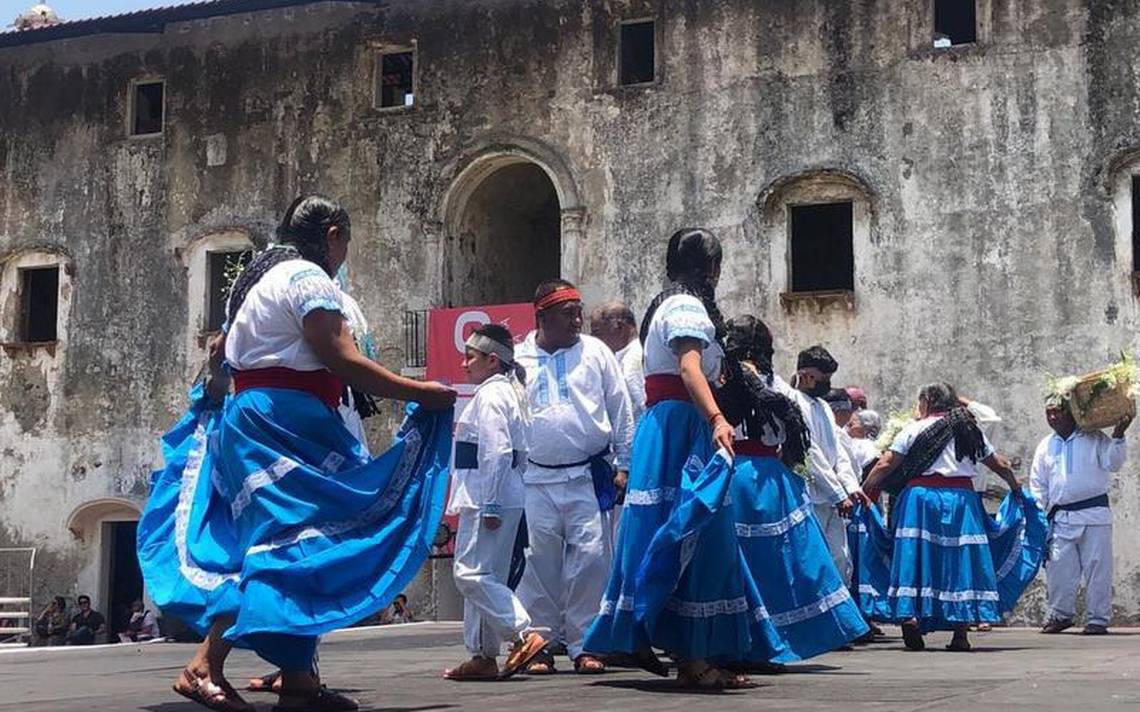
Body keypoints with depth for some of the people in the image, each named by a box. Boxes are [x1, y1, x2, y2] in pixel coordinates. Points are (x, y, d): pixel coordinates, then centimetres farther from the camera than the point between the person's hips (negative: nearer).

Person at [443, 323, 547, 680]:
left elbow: (497, 452, -20)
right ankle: (482, 656, 16)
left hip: (489, 499, -10)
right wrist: (490, 502, 19)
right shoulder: (509, 392, 18)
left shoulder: (490, 395, -12)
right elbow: (519, 454, 20)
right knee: (483, 576, 12)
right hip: (493, 499, 11)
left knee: (471, 573, -11)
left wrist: (490, 505, -21)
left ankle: (523, 635, -15)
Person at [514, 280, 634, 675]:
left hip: (589, 477, 0)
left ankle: (584, 644, 6)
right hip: (536, 480, 1)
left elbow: (621, 411, 8)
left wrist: (623, 465, 5)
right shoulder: (517, 359, 8)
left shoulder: (595, 352, 6)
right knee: (539, 564, 2)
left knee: (591, 560, -3)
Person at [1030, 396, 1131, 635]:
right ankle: (1061, 614, 14)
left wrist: (1118, 436, -16)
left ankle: (1098, 619, 5)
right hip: (1061, 517, 3)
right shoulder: (1045, 446, 15)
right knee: (1059, 567, 1)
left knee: (1097, 567, -2)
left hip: (1093, 514, -3)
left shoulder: (1094, 438, 4)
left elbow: (1113, 463, -4)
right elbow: (1037, 484, 18)